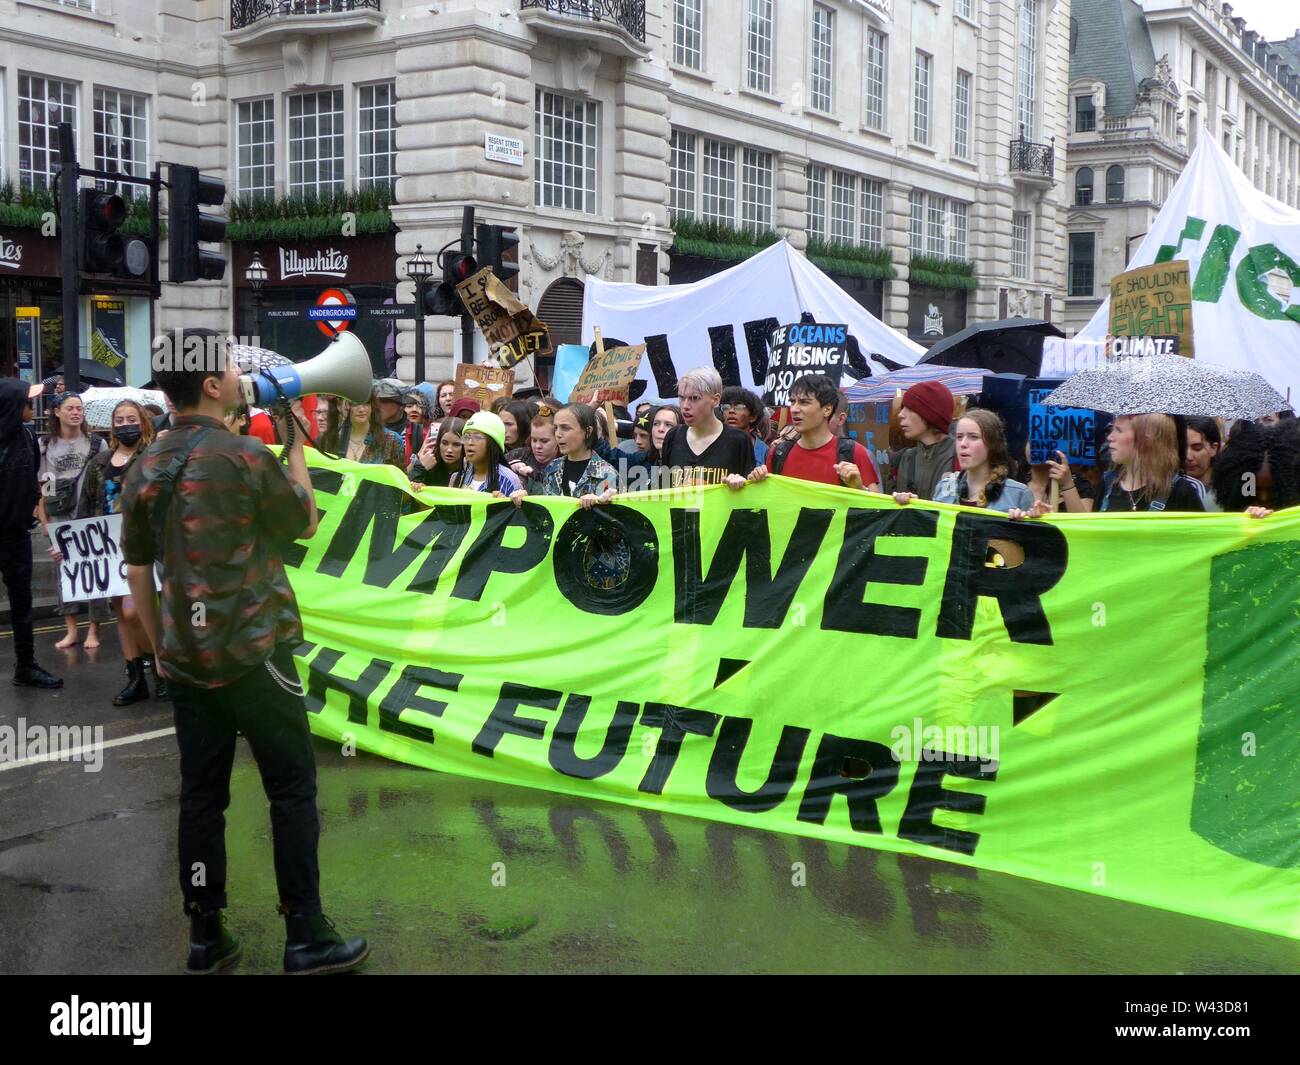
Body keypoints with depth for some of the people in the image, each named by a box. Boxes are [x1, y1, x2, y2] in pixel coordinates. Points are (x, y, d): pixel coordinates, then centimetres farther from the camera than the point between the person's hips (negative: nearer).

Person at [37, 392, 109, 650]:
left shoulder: (96, 443, 2)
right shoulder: (44, 445, 5)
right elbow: (40, 486, 5)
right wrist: (44, 522, 1)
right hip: (59, 520, 2)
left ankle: (93, 630, 9)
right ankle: (71, 630, 16)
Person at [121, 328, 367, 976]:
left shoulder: (145, 470, 5)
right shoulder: (243, 457, -14)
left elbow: (137, 569, 11)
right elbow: (304, 523, 1)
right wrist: (297, 448, 11)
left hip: (184, 657, 6)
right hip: (251, 651, -6)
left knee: (201, 794, 11)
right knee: (292, 787, 2)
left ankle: (206, 936, 18)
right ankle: (306, 937, 5)